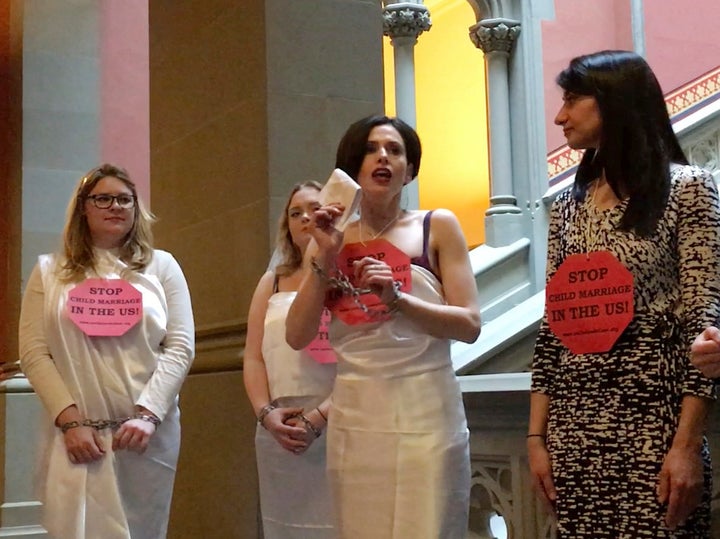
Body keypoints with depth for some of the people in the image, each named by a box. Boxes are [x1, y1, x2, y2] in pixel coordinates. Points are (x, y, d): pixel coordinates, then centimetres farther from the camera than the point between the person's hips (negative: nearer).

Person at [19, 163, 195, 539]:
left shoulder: (161, 266, 10)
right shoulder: (50, 271, 11)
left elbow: (180, 347, 1)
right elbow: (33, 353, 2)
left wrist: (147, 414, -11)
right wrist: (69, 420, -9)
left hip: (148, 431, 1)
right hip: (75, 433, 0)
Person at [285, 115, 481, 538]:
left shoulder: (438, 227, 2)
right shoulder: (335, 240, 9)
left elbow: (470, 325, -6)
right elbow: (298, 337, 2)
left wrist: (397, 299, -18)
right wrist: (324, 258, -6)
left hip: (424, 415, -3)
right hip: (353, 418, 3)